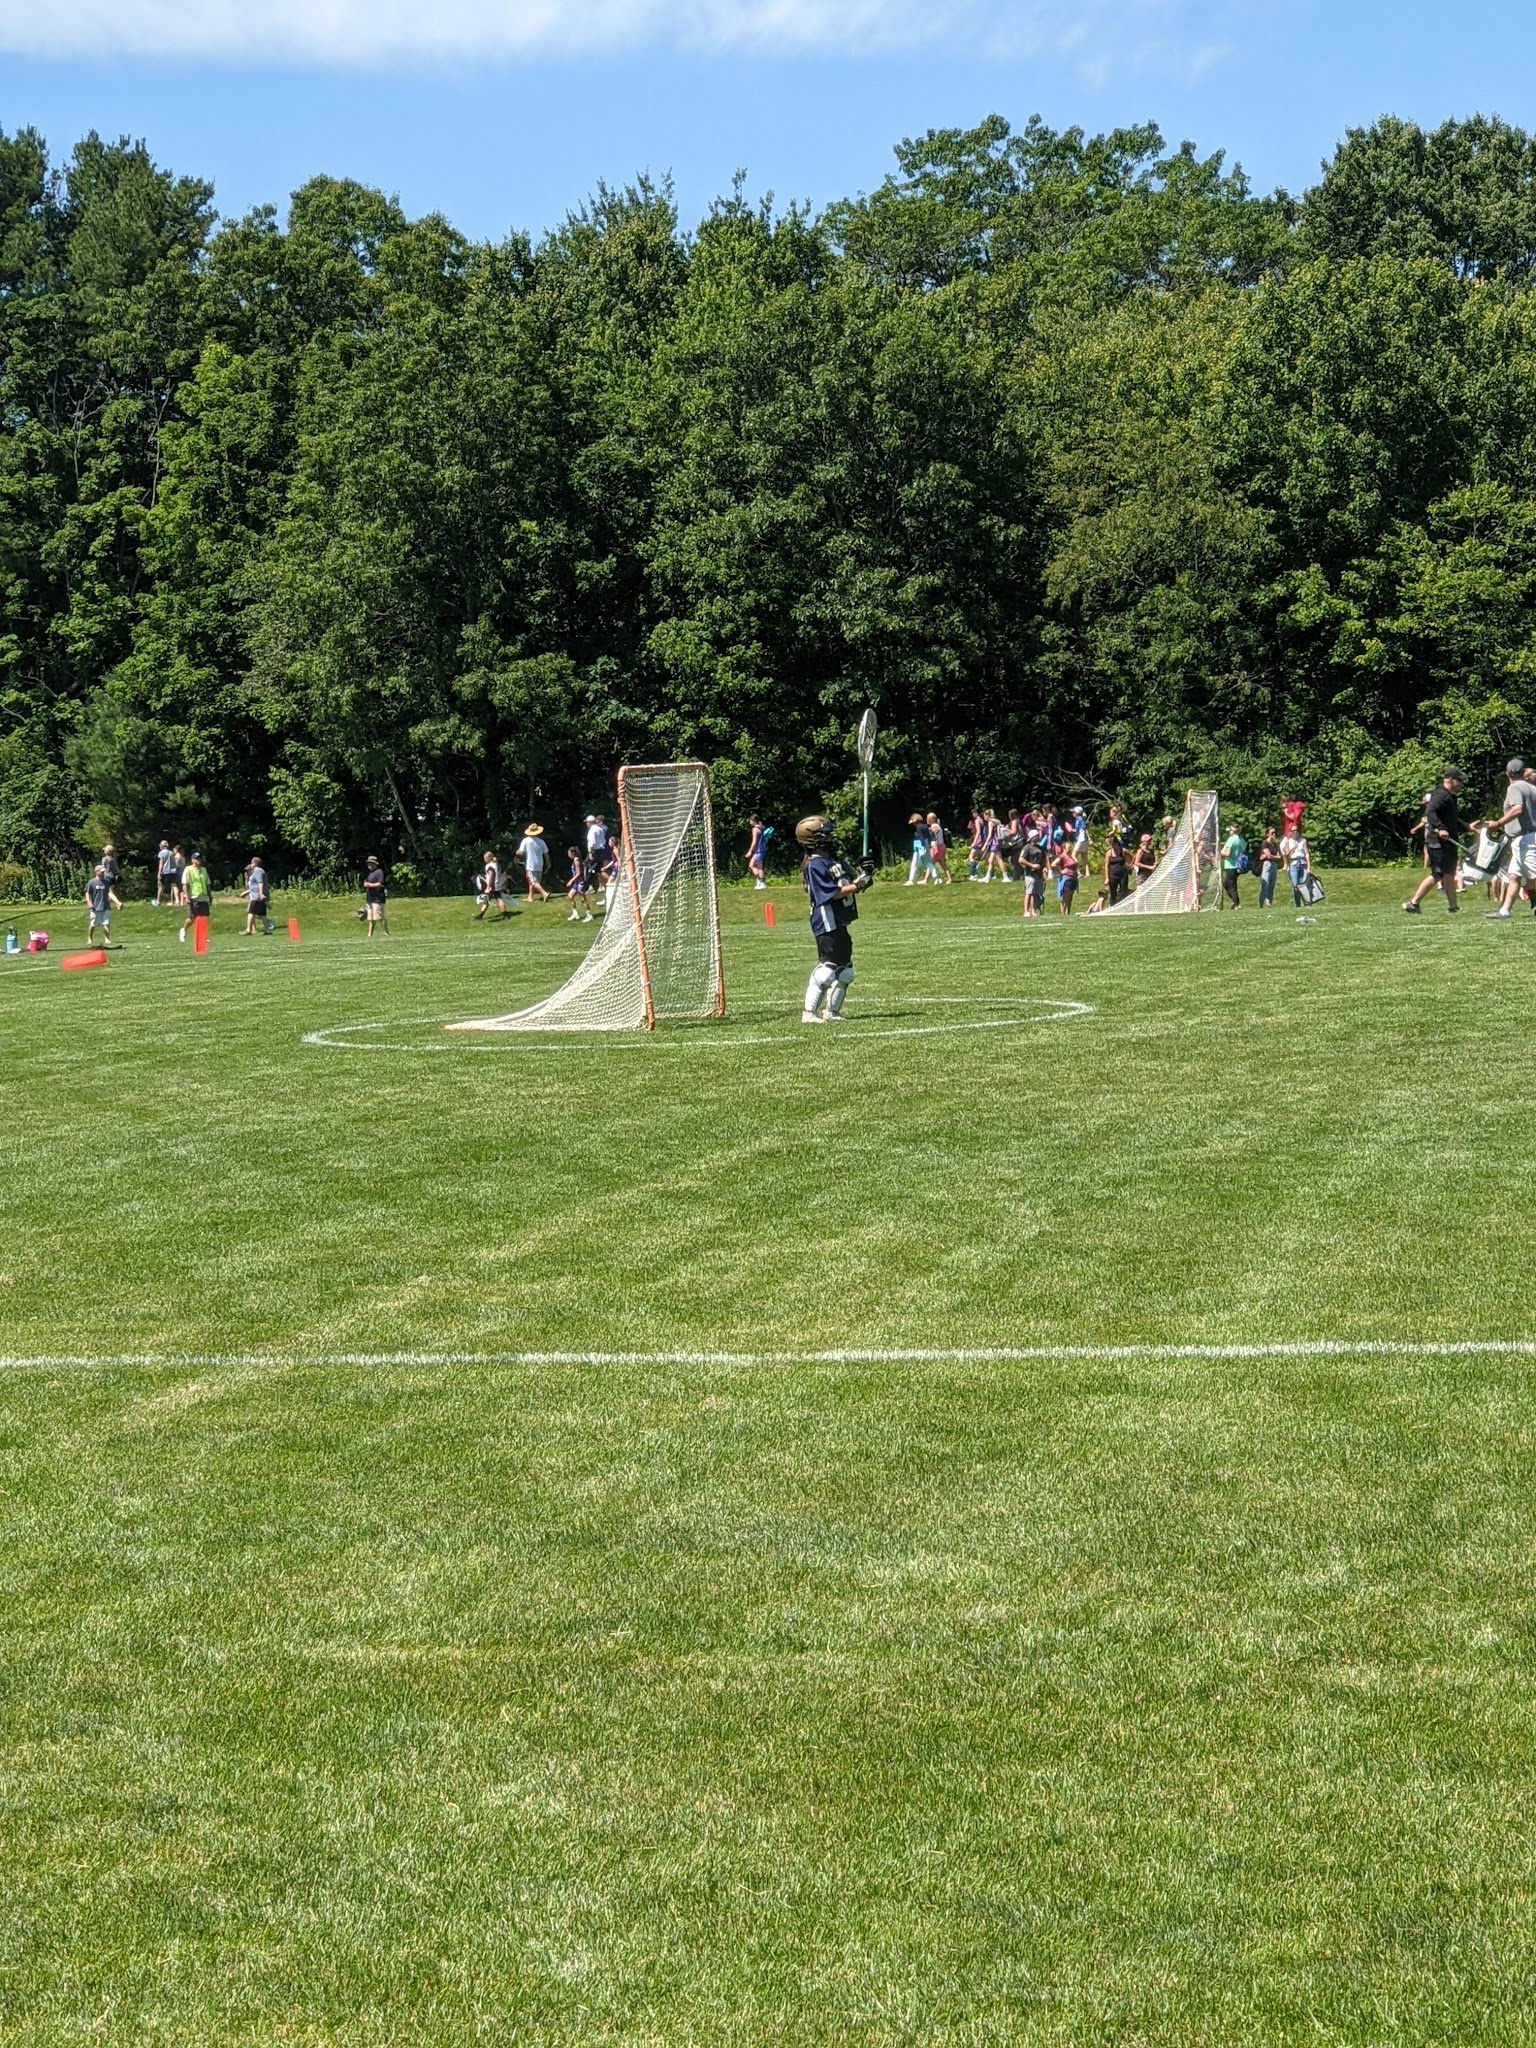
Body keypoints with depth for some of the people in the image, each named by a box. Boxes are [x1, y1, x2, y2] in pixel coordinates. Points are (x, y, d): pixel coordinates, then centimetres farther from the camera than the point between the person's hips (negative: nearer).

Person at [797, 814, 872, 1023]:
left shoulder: (833, 860, 13)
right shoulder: (814, 865, -15)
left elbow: (849, 879, 19)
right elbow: (831, 893, -21)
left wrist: (860, 872, -1)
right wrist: (857, 885, -19)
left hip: (840, 923, 10)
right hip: (827, 925, -10)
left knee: (844, 971, 14)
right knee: (827, 968, -12)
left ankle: (831, 1011, 22)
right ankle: (808, 1012, -9)